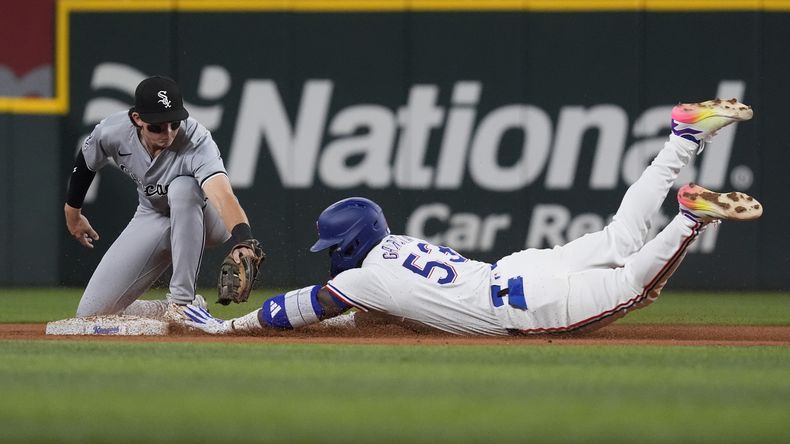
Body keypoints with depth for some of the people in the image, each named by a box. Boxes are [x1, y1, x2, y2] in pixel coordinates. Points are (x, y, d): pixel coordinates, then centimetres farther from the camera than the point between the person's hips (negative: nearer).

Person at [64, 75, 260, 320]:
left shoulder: (197, 141, -36)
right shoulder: (113, 132, -24)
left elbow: (223, 196, -54)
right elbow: (85, 163, 1)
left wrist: (243, 241, -72)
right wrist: (72, 213, 15)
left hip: (205, 221, -4)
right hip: (152, 217, 4)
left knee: (182, 187, -41)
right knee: (90, 314, -7)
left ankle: (182, 301, -31)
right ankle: (170, 311, 18)